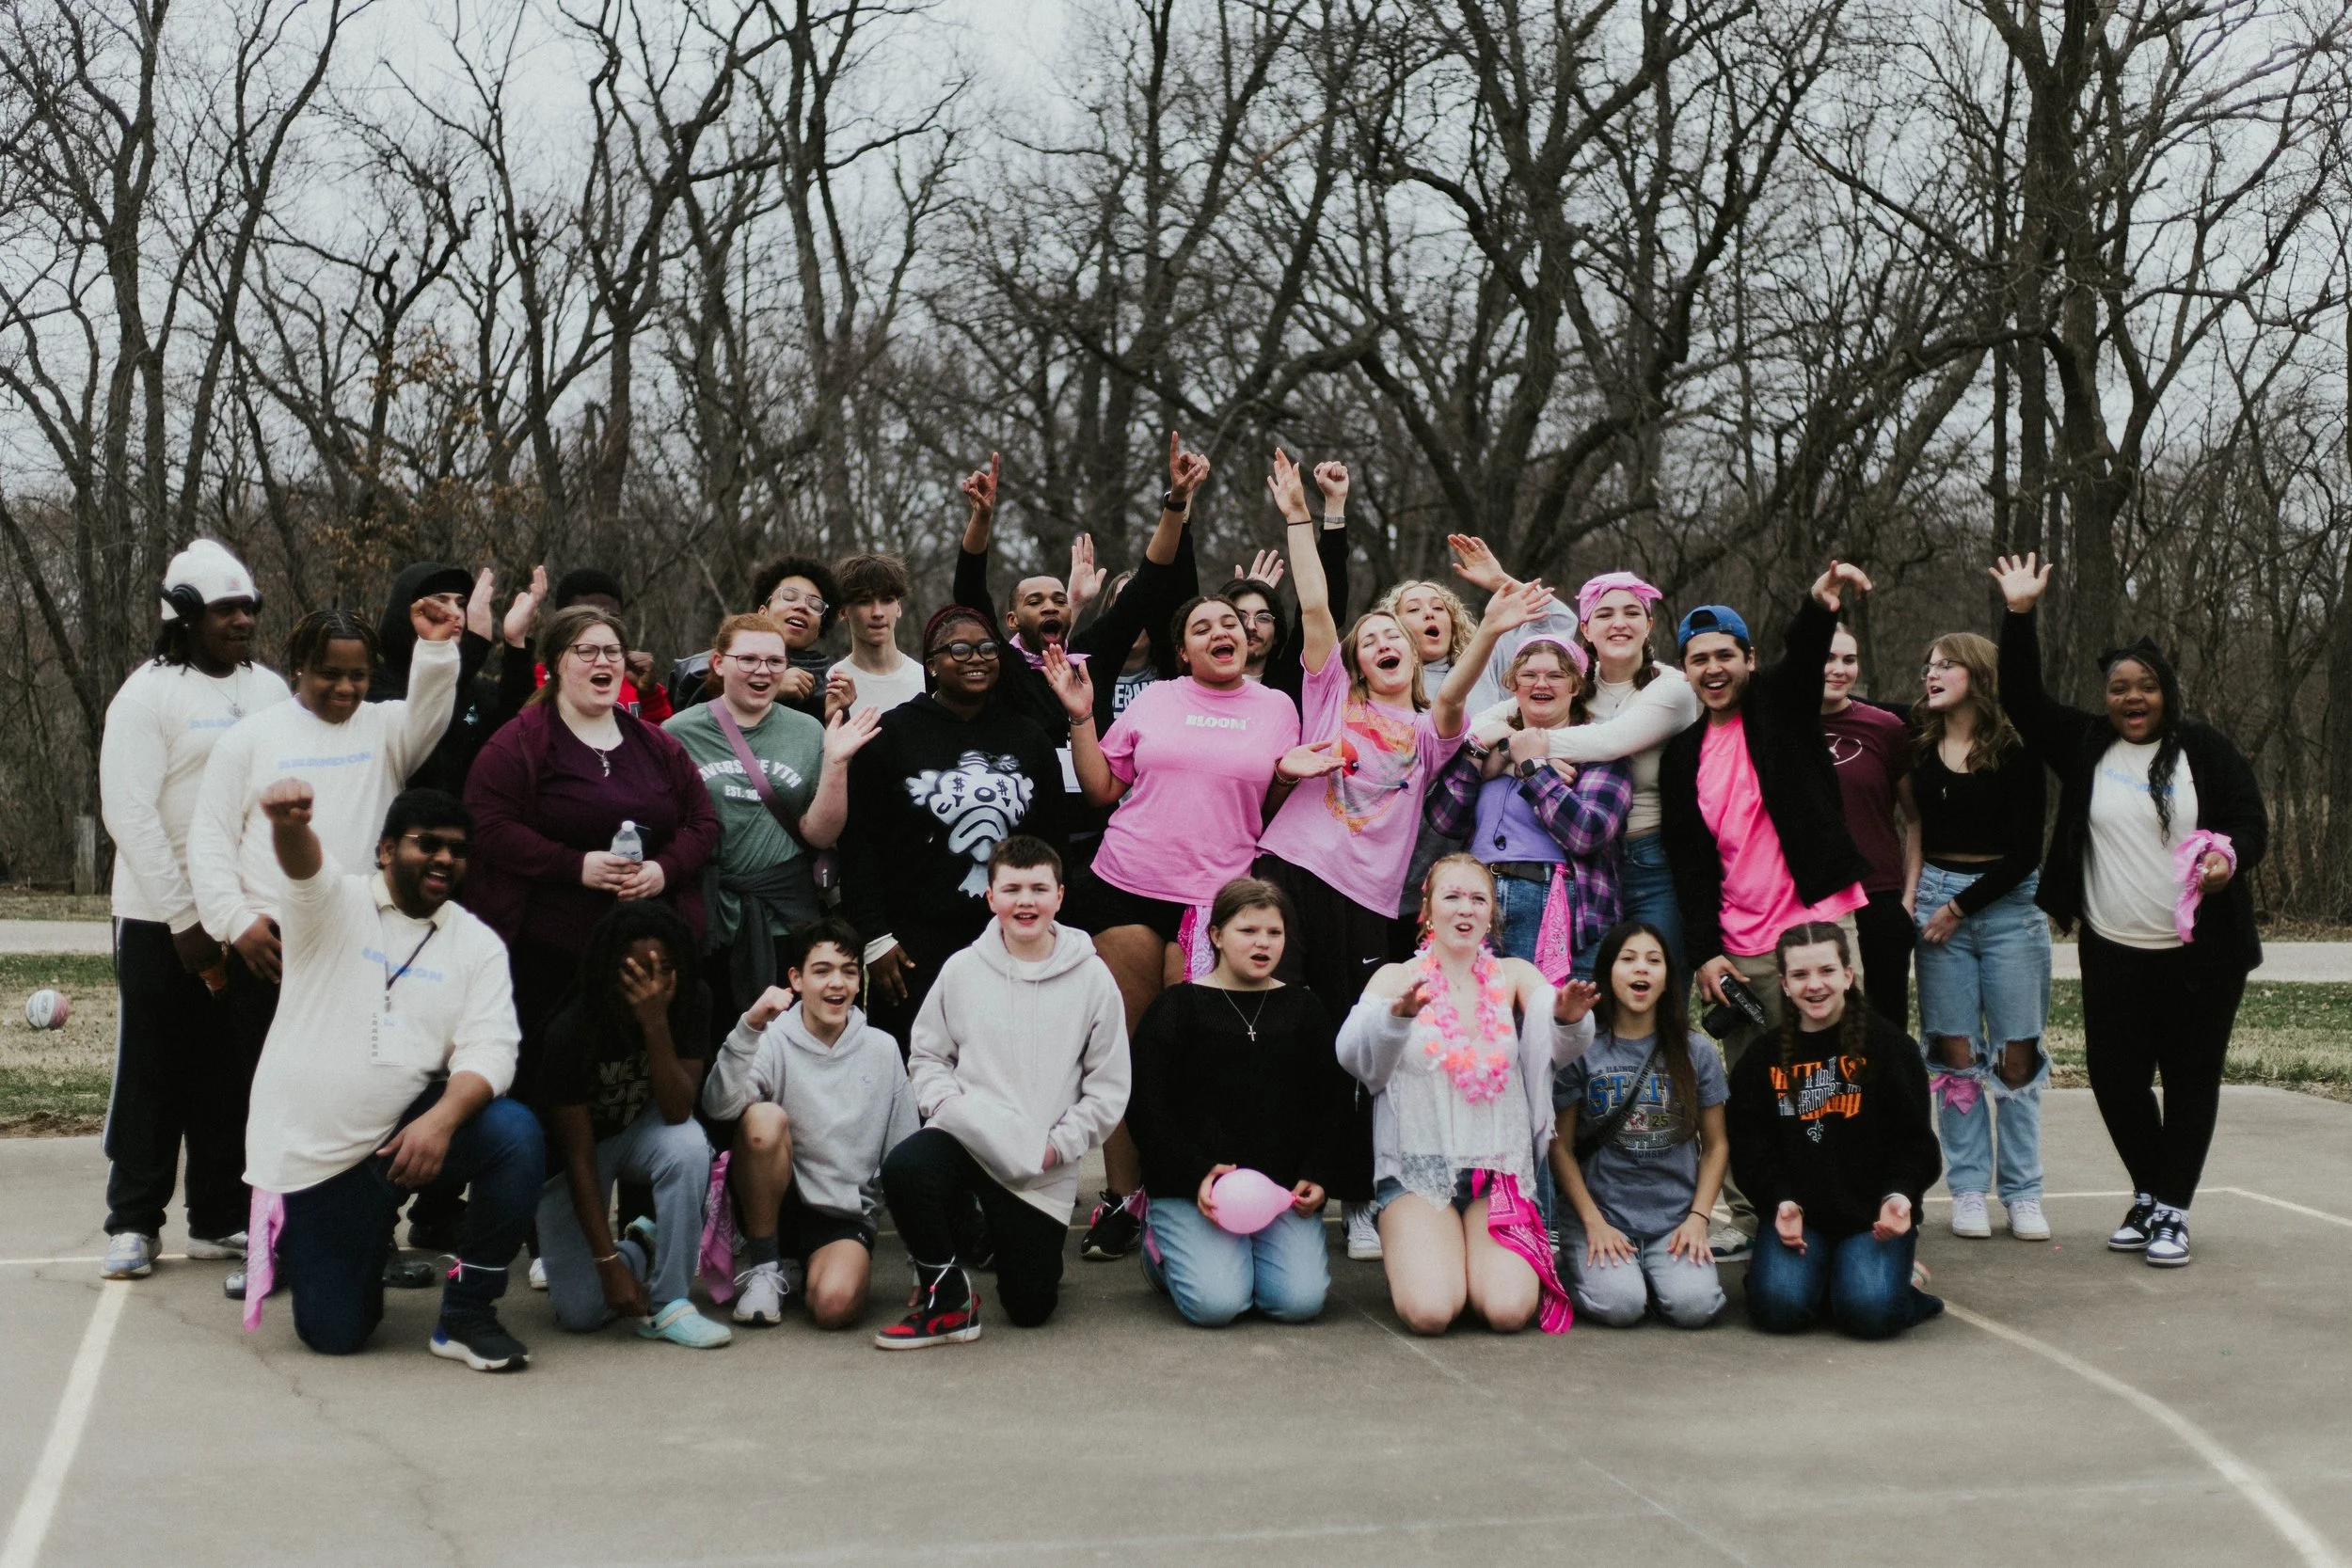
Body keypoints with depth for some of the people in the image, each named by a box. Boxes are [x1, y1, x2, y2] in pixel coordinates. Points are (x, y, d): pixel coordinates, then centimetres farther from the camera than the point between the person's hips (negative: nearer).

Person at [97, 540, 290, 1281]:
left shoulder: (269, 688, 8)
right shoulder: (149, 693, -7)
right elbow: (128, 813, -12)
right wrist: (185, 920, -14)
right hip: (162, 918, -4)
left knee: (232, 1077, 8)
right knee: (151, 1075, 4)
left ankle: (221, 1219, 16)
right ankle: (133, 1222, 13)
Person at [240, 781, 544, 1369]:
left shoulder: (477, 942, 3)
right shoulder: (334, 902, -2)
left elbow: (489, 1050, -8)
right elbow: (303, 863, -27)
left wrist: (441, 1120, -29)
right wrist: (287, 821, -52)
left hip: (405, 1134, 2)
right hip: (308, 1151, -2)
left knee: (516, 1134, -28)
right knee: (335, 1332, -5)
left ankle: (467, 1314, -12)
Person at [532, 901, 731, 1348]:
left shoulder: (691, 1003, -21)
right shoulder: (571, 1030, -29)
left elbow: (678, 1112, -29)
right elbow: (579, 1156, -26)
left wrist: (656, 1023, -42)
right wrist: (608, 1262, -29)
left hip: (643, 1132, 2)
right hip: (572, 1152, -2)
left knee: (687, 1144, -36)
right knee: (582, 1312, -15)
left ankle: (667, 1306, -22)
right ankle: (638, 1250, 18)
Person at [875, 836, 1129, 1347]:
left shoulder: (1092, 979, -2)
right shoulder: (962, 970, 2)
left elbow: (1109, 1089, 0)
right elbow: (927, 1053, 10)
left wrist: (1057, 1146, -10)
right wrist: (947, 1104, -10)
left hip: (1042, 1170, 0)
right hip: (965, 1135, 0)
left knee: (1030, 1307, 1)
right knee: (903, 1169, -34)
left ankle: (1005, 1237, 37)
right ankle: (948, 1296, -10)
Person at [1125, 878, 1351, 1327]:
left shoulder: (1303, 1009, 13)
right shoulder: (1177, 1008, 2)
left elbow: (1333, 1106, 15)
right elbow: (1147, 1109, -3)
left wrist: (1316, 1175, -2)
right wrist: (1197, 1175, -14)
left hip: (1283, 1190, 3)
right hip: (1191, 1189, -3)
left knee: (1300, 1300, -19)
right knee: (1216, 1303, -22)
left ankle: (1251, 1251, 15)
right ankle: (1162, 1249, 12)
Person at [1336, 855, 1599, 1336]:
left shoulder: (1514, 976, 8)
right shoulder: (1397, 978, 3)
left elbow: (1560, 1050, -10)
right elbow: (1354, 1055, -15)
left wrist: (1569, 1019, -34)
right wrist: (1397, 1013, -36)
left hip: (1500, 1167, 1)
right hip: (1417, 1168, -1)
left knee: (1507, 1310, -22)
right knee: (1430, 1310, -24)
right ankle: (1410, 1257, 10)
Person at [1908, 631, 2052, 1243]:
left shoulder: (2016, 750, -3)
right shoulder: (1919, 749, 7)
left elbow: (2025, 852, -5)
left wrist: (1959, 908, -7)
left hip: (2008, 903, -3)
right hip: (1936, 899, 3)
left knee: (2016, 1053, -2)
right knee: (1955, 1049, 0)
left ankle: (2023, 1192, 7)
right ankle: (1968, 1190, 7)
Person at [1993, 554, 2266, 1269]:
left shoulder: (2206, 749, 1)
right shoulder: (2085, 746, 8)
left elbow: (2252, 822, 2)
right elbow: (2023, 699, 4)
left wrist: (2231, 857, -20)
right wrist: (2019, 616, -4)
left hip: (2200, 950, -2)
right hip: (2113, 953, 2)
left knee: (2191, 1077, 2)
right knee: (2114, 1076, 3)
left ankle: (2171, 1209, 11)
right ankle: (2150, 1193, 22)